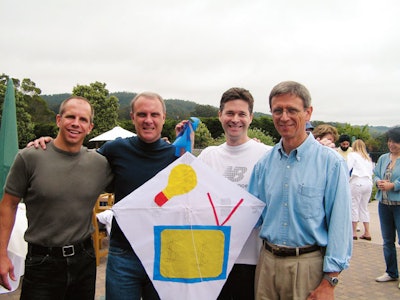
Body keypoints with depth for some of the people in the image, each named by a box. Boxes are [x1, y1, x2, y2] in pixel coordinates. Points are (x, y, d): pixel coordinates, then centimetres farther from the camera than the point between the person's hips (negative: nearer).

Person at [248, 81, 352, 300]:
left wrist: (329, 282, -11)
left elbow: (340, 224, -9)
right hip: (267, 262, 4)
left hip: (309, 265, -4)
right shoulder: (264, 163, 4)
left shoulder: (331, 162, -9)